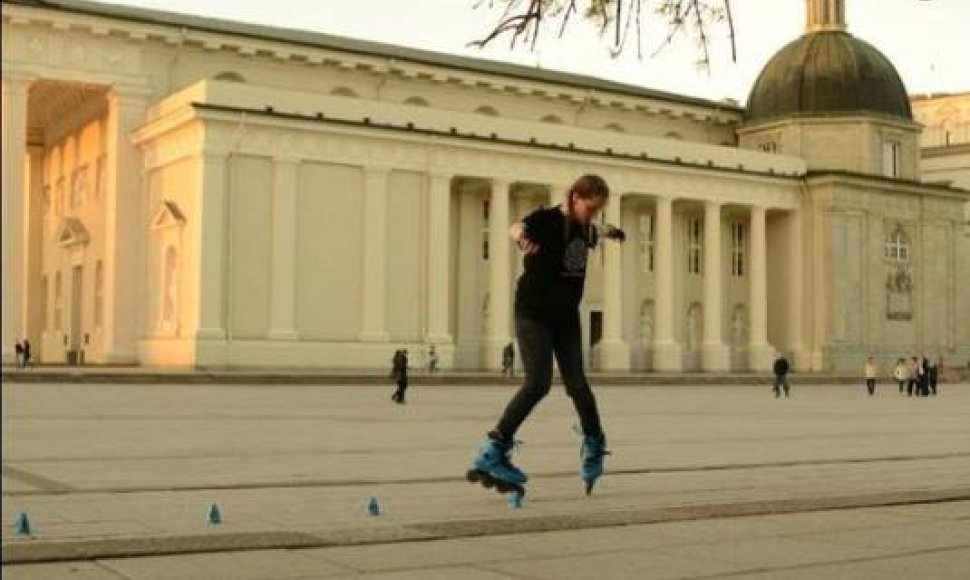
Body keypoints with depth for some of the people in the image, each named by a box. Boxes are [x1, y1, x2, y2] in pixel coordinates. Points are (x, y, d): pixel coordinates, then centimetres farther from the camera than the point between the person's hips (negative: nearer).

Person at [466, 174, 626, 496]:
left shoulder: (584, 228, 6)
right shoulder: (548, 219, -15)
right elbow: (518, 227, -39)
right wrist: (521, 237, -60)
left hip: (566, 315, 6)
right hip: (533, 312, -6)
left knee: (576, 383, 5)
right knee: (538, 383, -17)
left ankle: (594, 445, 28)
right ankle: (493, 452, -14)